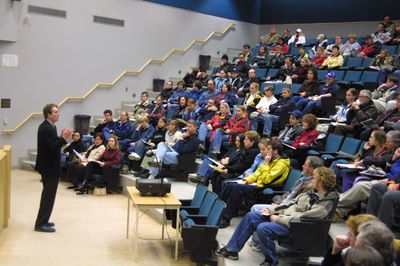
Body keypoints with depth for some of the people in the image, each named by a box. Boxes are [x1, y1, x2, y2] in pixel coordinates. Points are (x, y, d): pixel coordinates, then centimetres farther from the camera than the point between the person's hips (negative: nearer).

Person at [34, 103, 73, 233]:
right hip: (49, 166, -11)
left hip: (49, 165, 11)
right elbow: (51, 147, -26)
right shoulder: (46, 128, -21)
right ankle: (41, 224, 1)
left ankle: (43, 220, 27)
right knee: (49, 195, -4)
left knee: (48, 194, 18)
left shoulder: (48, 126, 10)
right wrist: (64, 138, -28)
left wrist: (61, 137, 3)